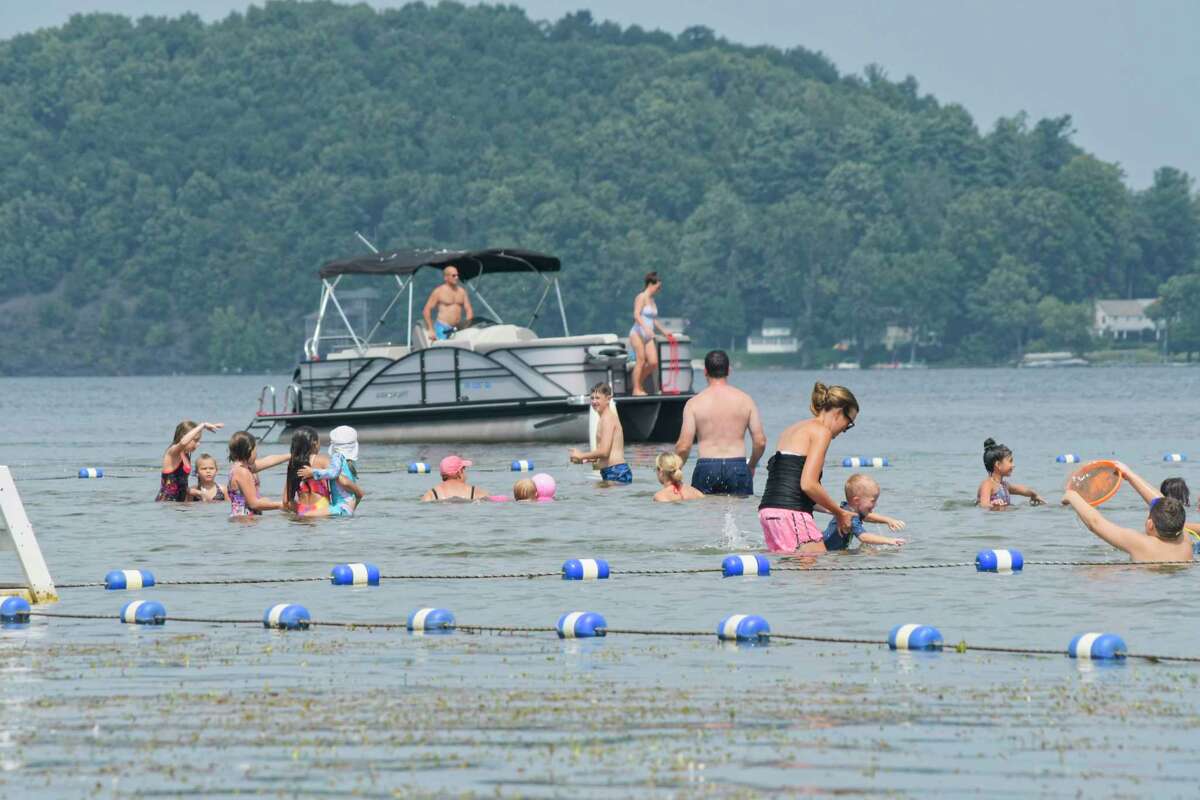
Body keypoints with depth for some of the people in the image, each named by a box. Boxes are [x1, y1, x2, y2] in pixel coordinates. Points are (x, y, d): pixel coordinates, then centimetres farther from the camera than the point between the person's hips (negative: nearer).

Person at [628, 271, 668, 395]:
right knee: (641, 361, -9)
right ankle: (636, 389, -2)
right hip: (638, 333, -8)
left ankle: (639, 384, 15)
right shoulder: (641, 297, -8)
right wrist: (646, 328, -31)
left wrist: (663, 330, 28)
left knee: (653, 363, -2)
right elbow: (636, 315, -19)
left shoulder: (652, 300, 17)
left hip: (648, 336, 8)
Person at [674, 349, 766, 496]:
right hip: (738, 467, 1)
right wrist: (751, 466, 21)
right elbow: (760, 441, 4)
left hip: (707, 467, -1)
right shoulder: (745, 400, 5)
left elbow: (684, 446, -4)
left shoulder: (695, 403, 0)